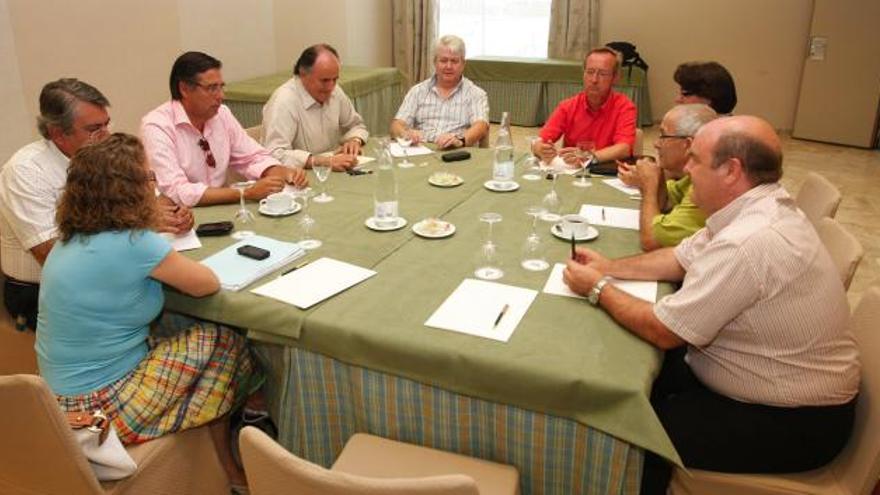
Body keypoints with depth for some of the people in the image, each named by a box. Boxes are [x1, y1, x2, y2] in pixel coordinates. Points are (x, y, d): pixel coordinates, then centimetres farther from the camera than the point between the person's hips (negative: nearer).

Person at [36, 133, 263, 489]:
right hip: (101, 406, -8)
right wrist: (166, 265, 4)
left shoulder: (72, 239, 2)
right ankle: (226, 469, 23)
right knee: (225, 343, 2)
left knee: (184, 327, 16)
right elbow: (208, 284, -12)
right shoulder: (132, 244, -25)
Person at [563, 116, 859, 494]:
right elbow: (680, 259, 11)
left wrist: (598, 289, -11)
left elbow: (662, 331, -25)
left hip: (794, 422, -9)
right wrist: (610, 267, 2)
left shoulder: (749, 243, -33)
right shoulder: (754, 209, -2)